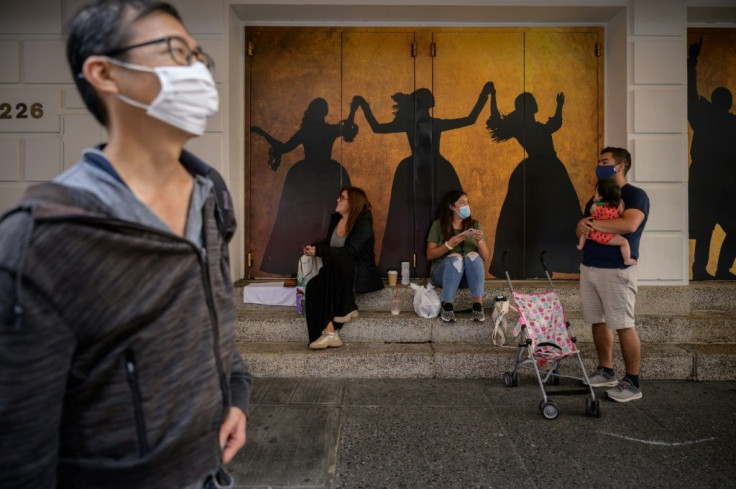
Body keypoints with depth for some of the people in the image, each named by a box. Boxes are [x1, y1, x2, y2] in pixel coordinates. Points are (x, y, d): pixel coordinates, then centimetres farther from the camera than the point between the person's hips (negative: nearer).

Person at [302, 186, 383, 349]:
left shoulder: (364, 223, -12)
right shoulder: (335, 218, 9)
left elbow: (349, 251, -23)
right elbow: (328, 242, 23)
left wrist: (319, 251, -22)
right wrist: (313, 247, 2)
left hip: (361, 274, -6)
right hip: (337, 272, 6)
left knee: (335, 259, -37)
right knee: (313, 286, -26)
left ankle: (347, 309, -21)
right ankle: (329, 332, -33)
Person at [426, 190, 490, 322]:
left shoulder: (475, 225, 11)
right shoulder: (439, 224, 5)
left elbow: (485, 257, 5)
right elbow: (430, 255, -2)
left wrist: (480, 241, -14)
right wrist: (449, 244, -17)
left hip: (470, 275, 2)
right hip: (444, 272, -1)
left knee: (473, 255, -33)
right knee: (455, 257, -36)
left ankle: (478, 305, -37)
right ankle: (447, 306, -32)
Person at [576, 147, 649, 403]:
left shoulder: (635, 195, -6)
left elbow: (629, 224, -24)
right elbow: (581, 230, 19)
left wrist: (594, 223, -14)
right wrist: (582, 225, -6)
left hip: (617, 270, -7)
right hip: (589, 267, 7)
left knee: (624, 325, -4)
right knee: (599, 322, 11)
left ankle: (632, 383, 4)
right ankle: (606, 371, 23)